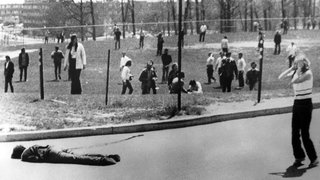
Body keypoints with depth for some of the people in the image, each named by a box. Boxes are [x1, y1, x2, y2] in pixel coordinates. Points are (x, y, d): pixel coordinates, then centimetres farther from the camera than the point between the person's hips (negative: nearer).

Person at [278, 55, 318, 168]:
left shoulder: (308, 73, -12)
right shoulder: (295, 73, 8)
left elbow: (295, 81, -27)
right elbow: (280, 77, 2)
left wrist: (299, 69, -12)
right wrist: (292, 68, -1)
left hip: (306, 104, -7)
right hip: (297, 103, 7)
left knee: (304, 133, -5)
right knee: (295, 133, 7)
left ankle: (313, 158, 8)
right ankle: (299, 156, 21)